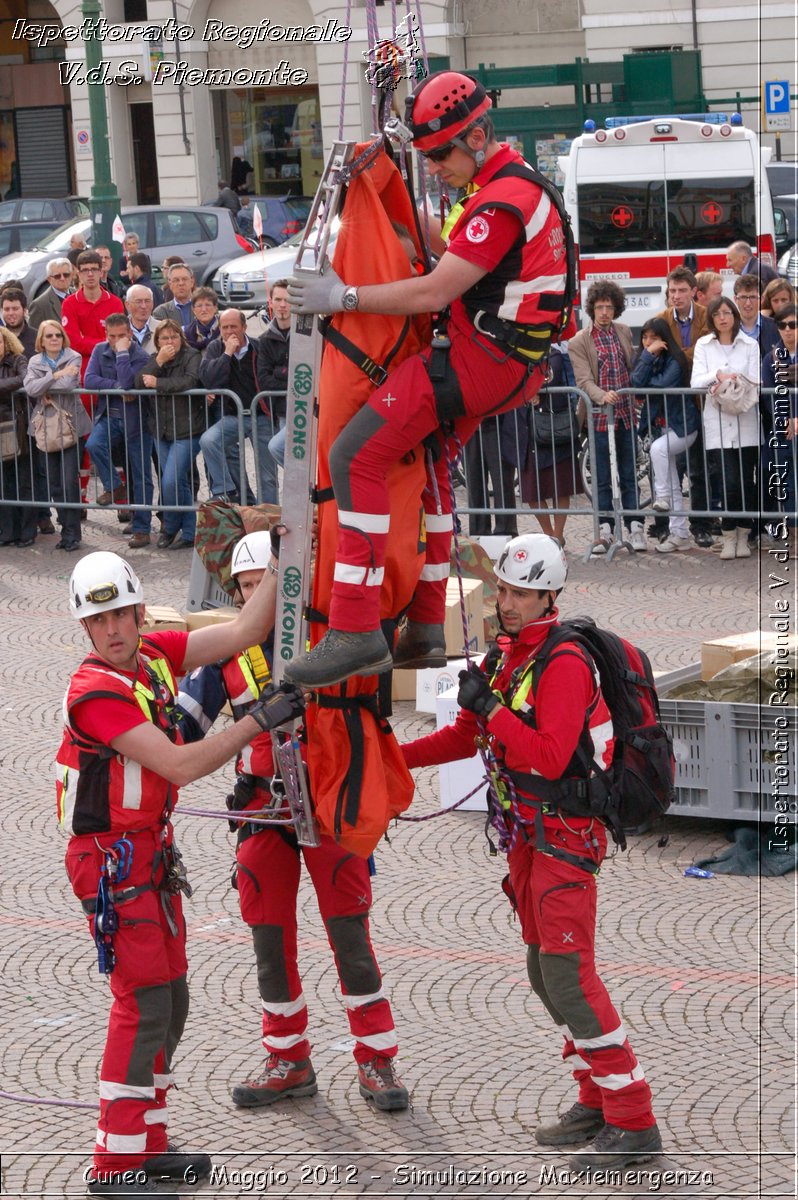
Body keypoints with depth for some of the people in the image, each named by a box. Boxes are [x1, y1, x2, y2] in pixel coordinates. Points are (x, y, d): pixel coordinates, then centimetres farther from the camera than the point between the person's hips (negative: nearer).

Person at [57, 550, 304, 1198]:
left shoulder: (153, 655, 2)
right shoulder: (97, 692, -21)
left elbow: (243, 632, 6)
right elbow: (180, 766, -24)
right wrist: (259, 720, -20)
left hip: (153, 853, 9)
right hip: (114, 860, -9)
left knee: (171, 1002, 13)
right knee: (144, 1005, -10)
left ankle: (147, 1145, 23)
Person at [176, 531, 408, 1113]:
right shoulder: (229, 650, 5)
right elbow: (186, 718, 8)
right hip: (262, 810, 3)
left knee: (349, 933, -4)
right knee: (271, 938, 7)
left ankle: (377, 1061, 5)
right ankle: (289, 1061, 20)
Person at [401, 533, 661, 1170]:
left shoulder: (564, 663, -18)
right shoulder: (505, 656, 11)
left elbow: (548, 757, -26)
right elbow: (469, 735, 21)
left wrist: (491, 707, -24)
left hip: (566, 832, -10)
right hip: (528, 831, 10)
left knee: (567, 974, -15)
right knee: (546, 971, 13)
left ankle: (634, 1123, -13)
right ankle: (598, 1103, 22)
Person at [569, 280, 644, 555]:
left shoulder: (625, 333, 9)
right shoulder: (579, 342, -5)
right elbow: (583, 380, -16)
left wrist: (636, 401, 11)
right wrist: (602, 396, -33)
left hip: (626, 415, 3)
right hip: (599, 416, -3)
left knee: (629, 476, 7)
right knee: (602, 479, 2)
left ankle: (635, 529, 10)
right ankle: (605, 531, 6)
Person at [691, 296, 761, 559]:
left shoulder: (750, 345, 7)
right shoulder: (703, 345, 9)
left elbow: (755, 381, -1)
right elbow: (695, 381, -1)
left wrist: (735, 381, -19)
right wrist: (717, 375, -20)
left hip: (746, 423, 1)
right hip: (717, 423, -1)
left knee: (747, 481, 1)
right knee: (730, 482, -10)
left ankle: (743, 536, 13)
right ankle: (729, 537, 4)